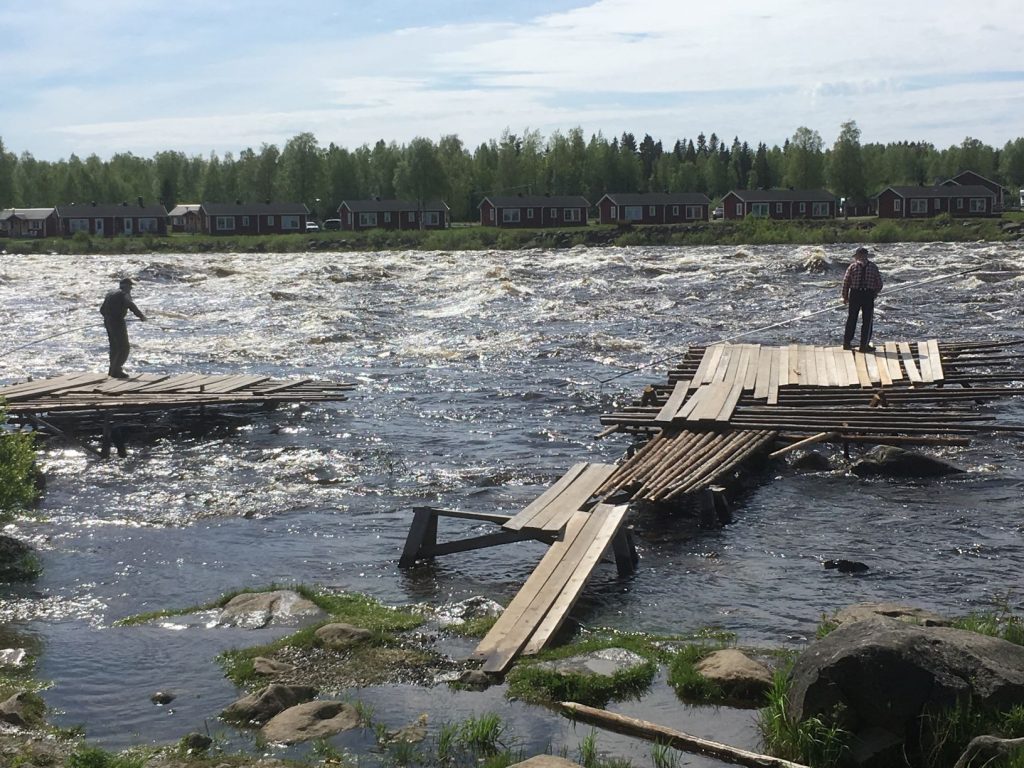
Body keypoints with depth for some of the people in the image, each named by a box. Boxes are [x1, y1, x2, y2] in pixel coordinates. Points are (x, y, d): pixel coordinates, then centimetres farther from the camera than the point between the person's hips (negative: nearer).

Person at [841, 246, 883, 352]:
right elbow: (879, 284, 4)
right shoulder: (873, 267, 3)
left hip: (855, 295, 1)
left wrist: (845, 297, 8)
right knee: (867, 321, 5)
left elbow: (846, 283, -2)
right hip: (868, 296, -1)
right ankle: (864, 345, 4)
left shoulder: (853, 266, 0)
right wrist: (874, 293, 21)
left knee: (851, 319, 13)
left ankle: (847, 343, 18)